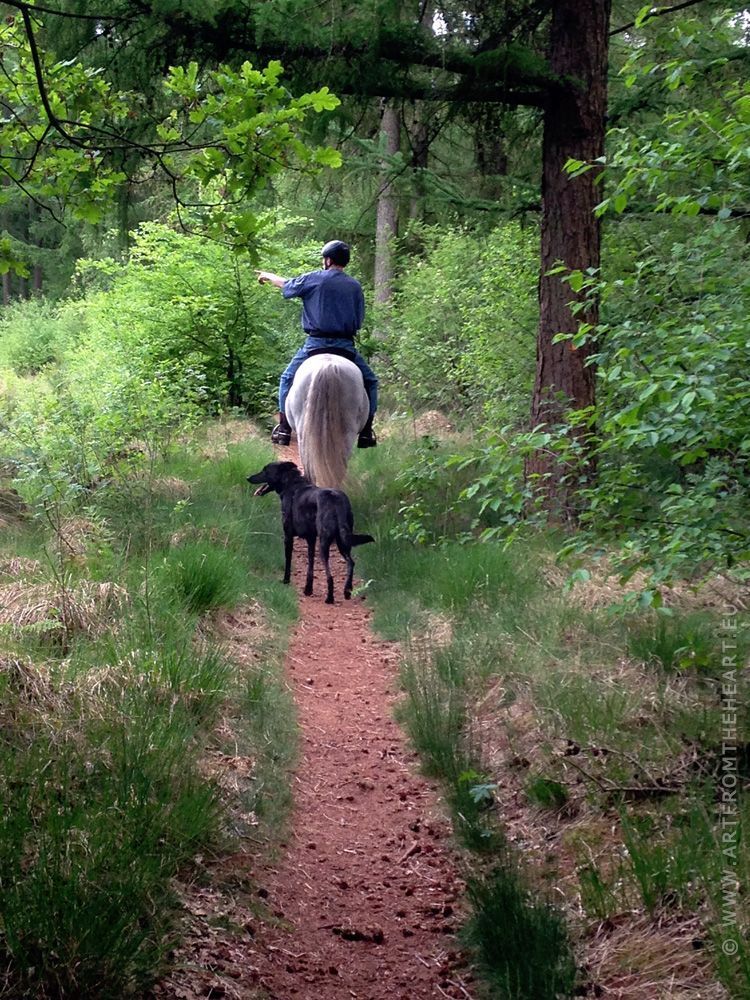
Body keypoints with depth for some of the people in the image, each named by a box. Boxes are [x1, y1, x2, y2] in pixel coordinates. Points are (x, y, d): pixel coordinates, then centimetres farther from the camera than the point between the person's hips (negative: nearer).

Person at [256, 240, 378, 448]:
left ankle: (284, 429, 13)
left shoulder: (313, 279, 3)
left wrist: (268, 276, 39)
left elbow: (287, 285, 20)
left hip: (316, 343, -1)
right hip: (345, 345, 1)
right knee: (370, 382, 16)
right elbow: (359, 320, 9)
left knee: (288, 379, 18)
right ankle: (366, 433, 9)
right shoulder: (355, 286, 7)